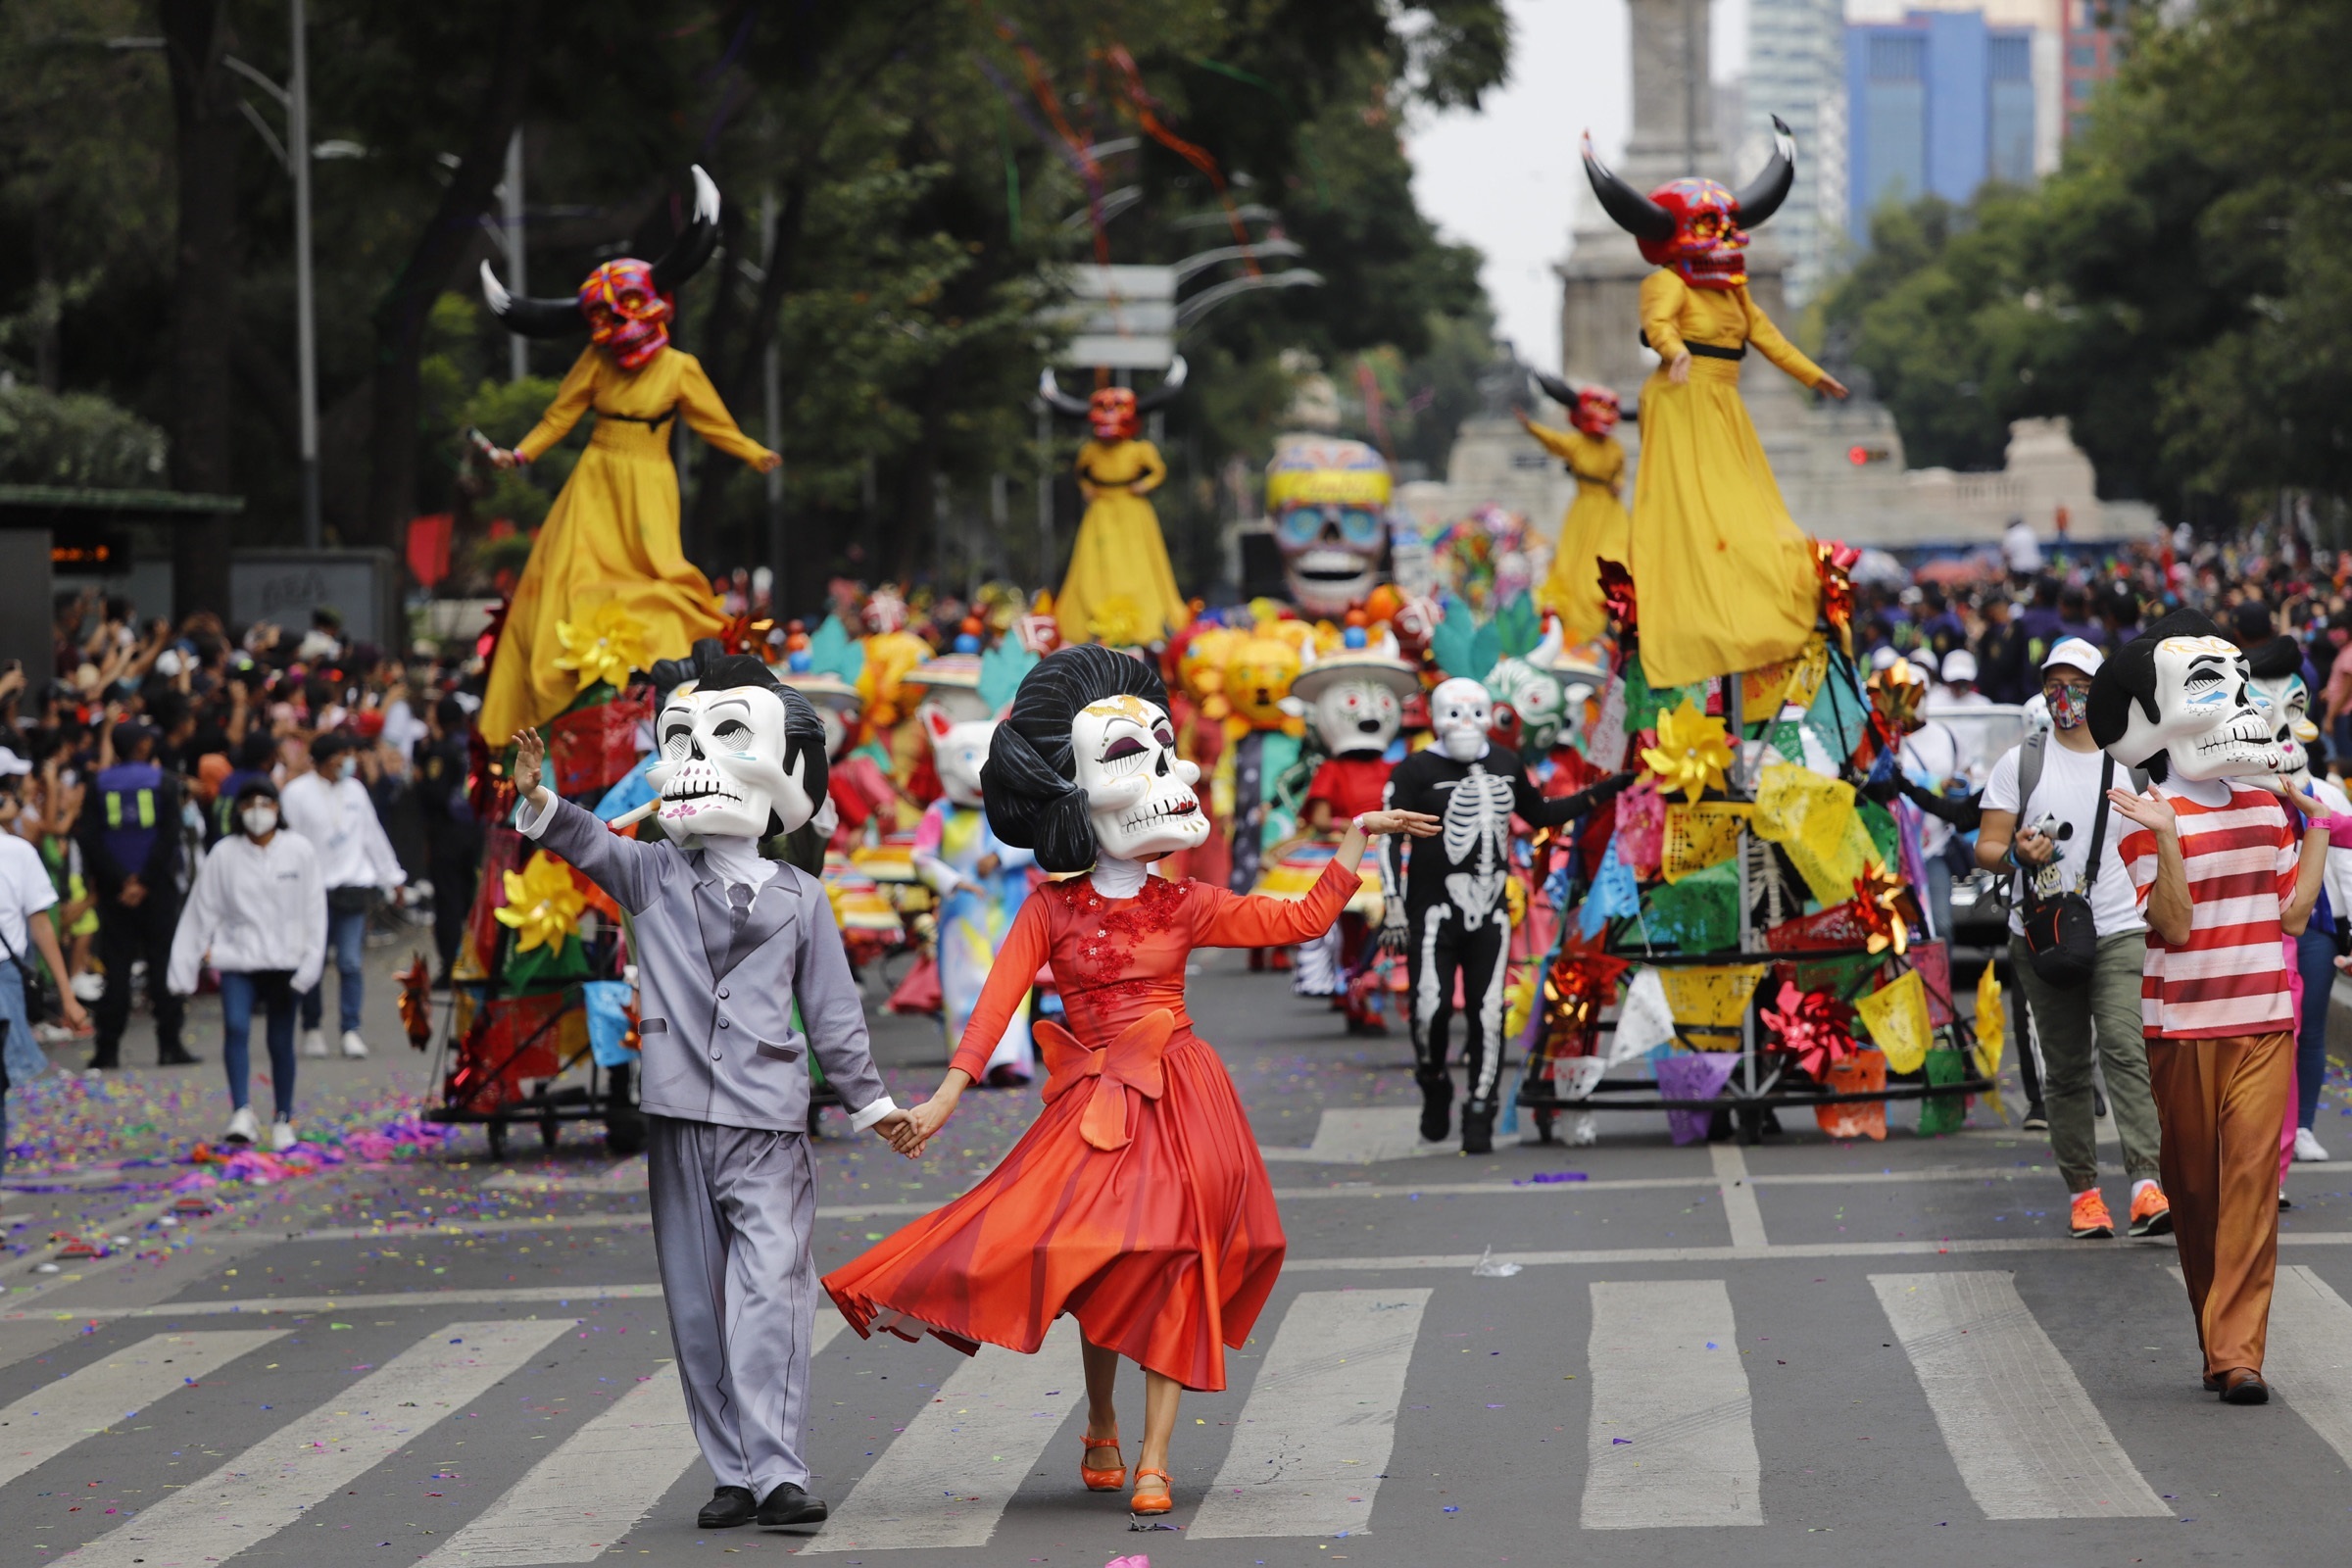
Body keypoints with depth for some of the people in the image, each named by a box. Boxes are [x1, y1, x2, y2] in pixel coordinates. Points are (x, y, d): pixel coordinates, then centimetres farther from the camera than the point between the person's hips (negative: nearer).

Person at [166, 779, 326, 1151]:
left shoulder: (299, 851, 0)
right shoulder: (224, 854, 0)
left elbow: (313, 910, 2)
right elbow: (201, 911, 3)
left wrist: (310, 962, -4)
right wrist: (185, 968, 3)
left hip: (283, 961, 1)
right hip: (237, 958, -1)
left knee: (280, 1041, 7)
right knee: (235, 1027, -21)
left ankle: (283, 1120, 22)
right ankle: (241, 1114, -25)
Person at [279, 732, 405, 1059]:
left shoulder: (354, 790, 12)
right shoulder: (296, 793, -2)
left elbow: (372, 835, 19)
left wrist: (391, 876, 21)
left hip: (353, 887, 3)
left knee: (351, 962, -5)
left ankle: (351, 1031, -2)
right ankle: (312, 1029, 17)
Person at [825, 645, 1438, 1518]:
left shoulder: (1185, 907, 6)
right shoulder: (1052, 910, 0)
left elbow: (1305, 919, 9)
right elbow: (998, 1002, -7)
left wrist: (1357, 836, 7)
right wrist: (945, 1099, -15)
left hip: (1180, 1102, 1)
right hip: (1094, 1105, -1)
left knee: (1169, 1265, -6)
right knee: (1101, 1264, -3)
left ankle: (1153, 1460, -5)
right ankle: (1101, 1430, 21)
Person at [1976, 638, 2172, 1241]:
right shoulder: (2021, 762, 7)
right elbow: (1985, 847, 3)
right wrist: (2017, 856, -19)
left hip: (2119, 934, -1)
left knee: (2126, 1050, -17)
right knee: (2065, 1069, 5)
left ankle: (2147, 1186, -26)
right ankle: (2083, 1190, 12)